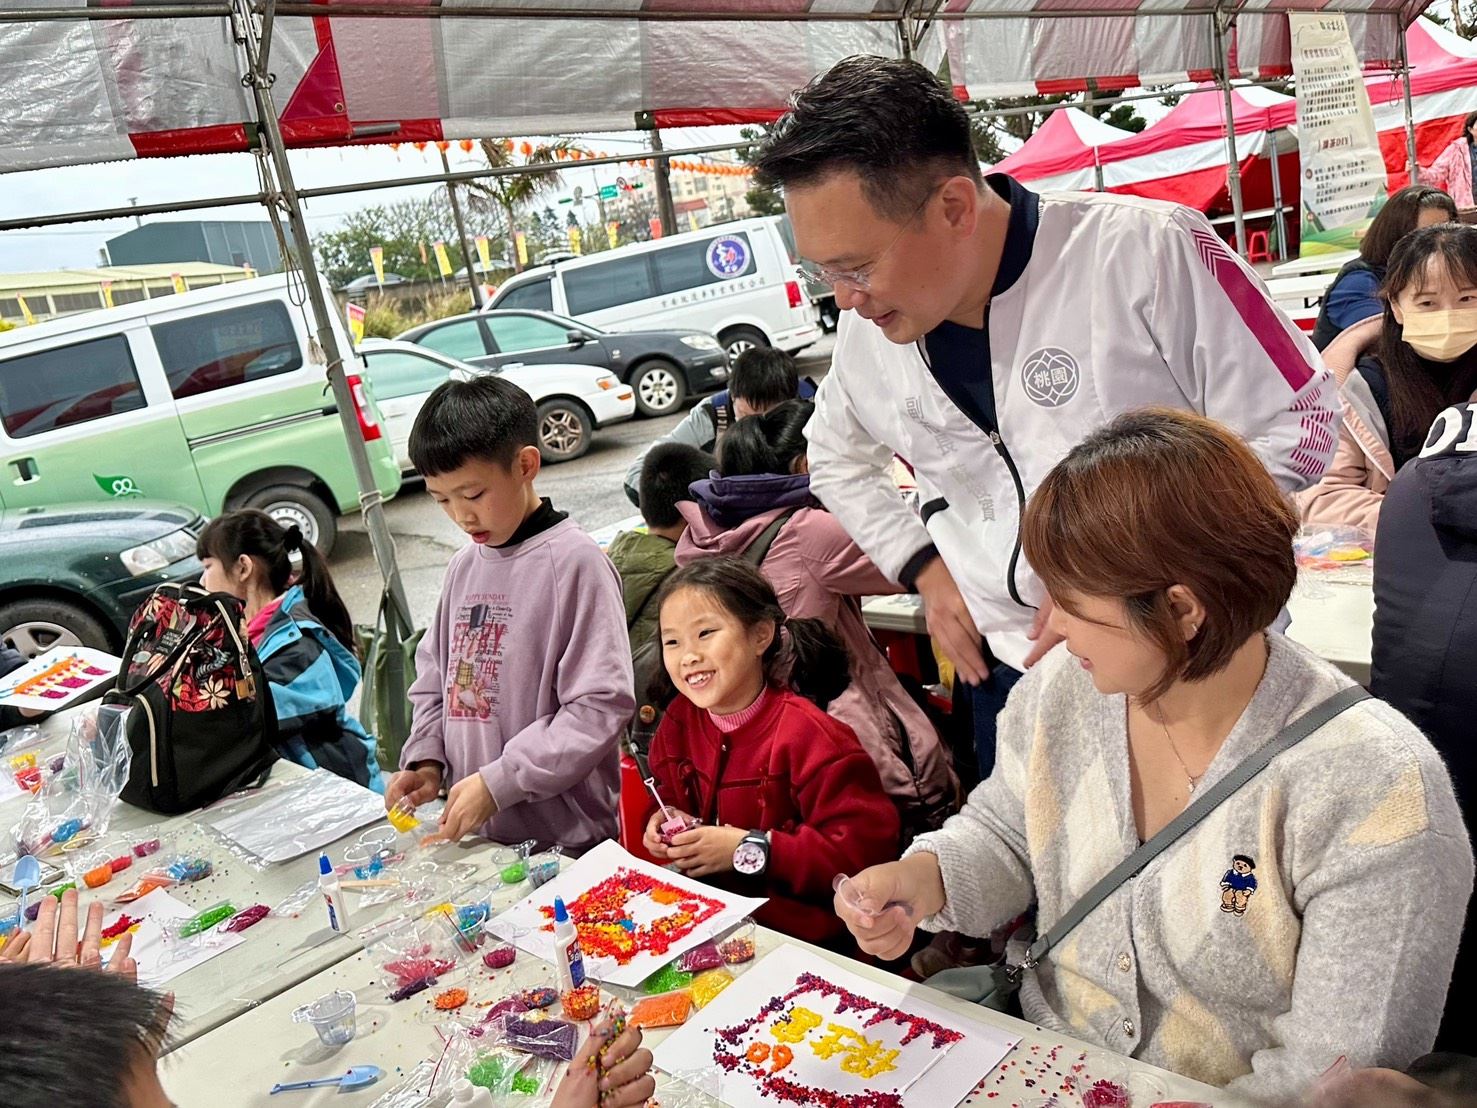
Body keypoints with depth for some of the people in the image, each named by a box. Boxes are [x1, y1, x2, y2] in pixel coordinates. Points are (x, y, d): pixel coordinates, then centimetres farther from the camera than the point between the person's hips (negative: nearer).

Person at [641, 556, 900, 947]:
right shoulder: (679, 720, 2)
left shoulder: (806, 734, -19)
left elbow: (867, 848, -22)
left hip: (801, 931, -6)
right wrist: (662, 823, -3)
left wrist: (750, 849, -22)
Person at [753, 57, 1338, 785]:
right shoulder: (870, 323, -4)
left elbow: (1296, 425, -13)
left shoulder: (1144, 251, -20)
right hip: (1010, 669, 4)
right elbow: (837, 458, 17)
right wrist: (923, 567, 3)